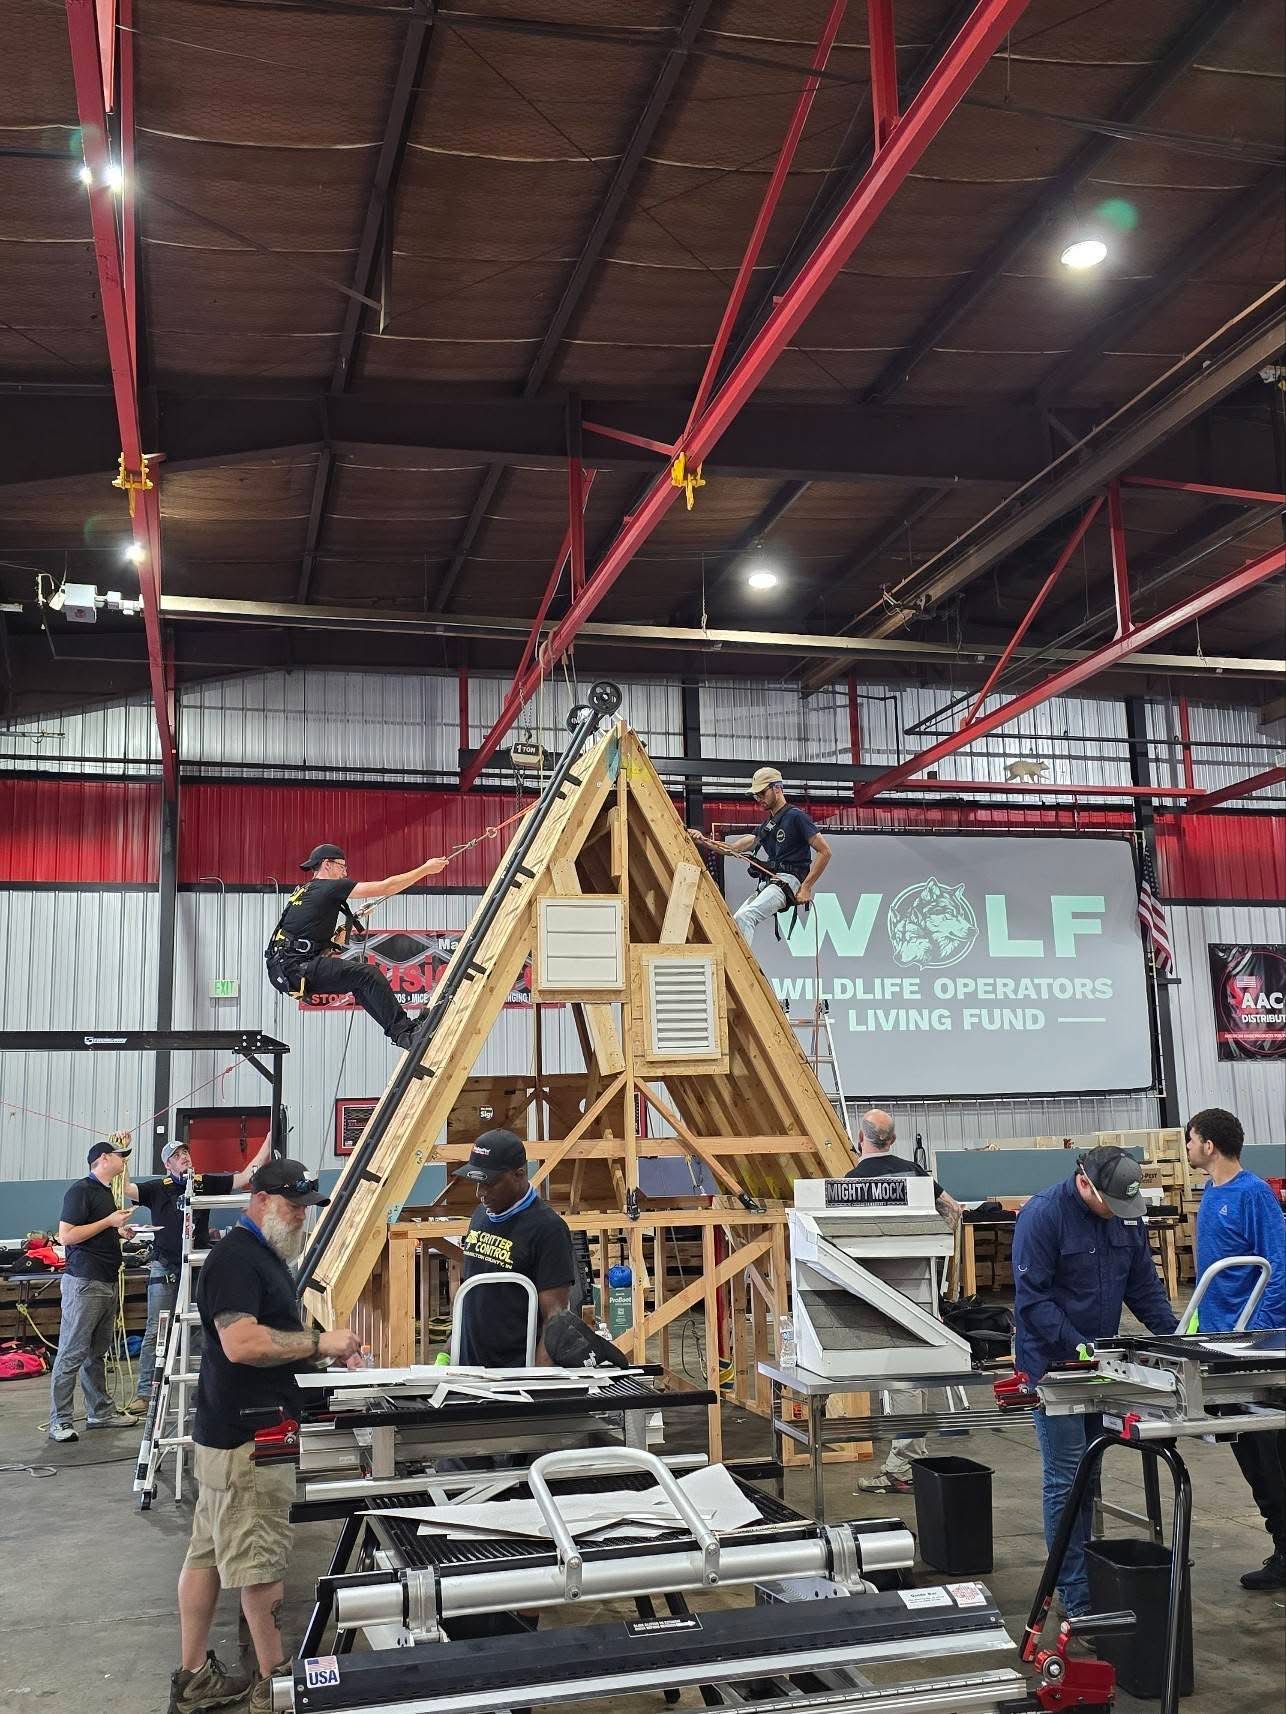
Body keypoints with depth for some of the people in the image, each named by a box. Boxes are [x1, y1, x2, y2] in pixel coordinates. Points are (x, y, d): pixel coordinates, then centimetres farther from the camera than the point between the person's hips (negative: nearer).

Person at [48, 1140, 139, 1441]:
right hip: (84, 1283, -9)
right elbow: (66, 1236, -17)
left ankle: (100, 1411, 21)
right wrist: (109, 1222, -15)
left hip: (107, 1283, 9)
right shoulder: (81, 1190, -10)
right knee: (72, 1355, -5)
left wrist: (119, 1231, 12)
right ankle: (59, 1422, -1)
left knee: (96, 1353, 15)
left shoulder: (106, 1191, 18)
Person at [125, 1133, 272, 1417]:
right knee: (155, 1331, 0)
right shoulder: (158, 1189, 0)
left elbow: (244, 1177, 1)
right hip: (165, 1269, -2)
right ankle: (144, 1392, 5)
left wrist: (269, 1141, -5)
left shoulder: (206, 1183, 4)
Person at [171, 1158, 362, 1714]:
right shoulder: (235, 1257, -18)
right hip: (247, 1439, -10)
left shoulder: (264, 1255, 16)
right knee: (260, 1563, 1)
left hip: (230, 1433, 10)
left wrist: (325, 1350, 8)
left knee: (207, 1554, 15)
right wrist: (319, 1342, -21)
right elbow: (241, 1343, -28)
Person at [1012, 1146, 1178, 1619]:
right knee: (1066, 1480, -4)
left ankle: (1083, 1572, 26)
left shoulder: (1128, 1216, 2)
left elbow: (1144, 1285, 9)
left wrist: (1173, 1333, -5)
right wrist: (1079, 1348, -25)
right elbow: (1032, 1299, -19)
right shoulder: (1043, 1216, -19)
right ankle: (1077, 1599, 3)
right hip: (1054, 1363, -6)